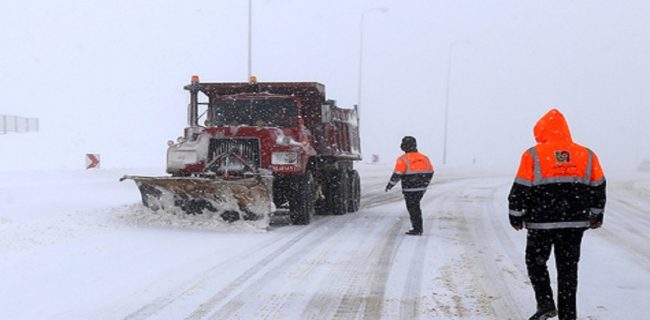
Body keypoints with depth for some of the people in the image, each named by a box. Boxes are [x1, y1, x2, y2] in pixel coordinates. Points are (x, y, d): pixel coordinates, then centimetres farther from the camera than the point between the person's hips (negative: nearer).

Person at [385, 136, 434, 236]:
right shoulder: (423, 158, 5)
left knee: (412, 209, 4)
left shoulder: (403, 159, -14)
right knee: (416, 207, 19)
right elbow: (430, 172, 11)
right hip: (421, 188, 6)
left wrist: (390, 185, -4)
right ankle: (418, 228, 23)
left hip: (410, 189, -6)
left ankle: (417, 230, 6)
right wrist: (425, 184, 22)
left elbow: (397, 175, -17)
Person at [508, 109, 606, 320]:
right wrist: (597, 216, 22)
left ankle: (545, 303, 3)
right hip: (575, 223, 3)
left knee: (535, 262, 15)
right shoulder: (587, 155, 6)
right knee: (568, 268, 11)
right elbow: (598, 189, 12)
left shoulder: (533, 155, -5)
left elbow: (520, 190, -6)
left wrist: (516, 217, 4)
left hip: (541, 223, -3)